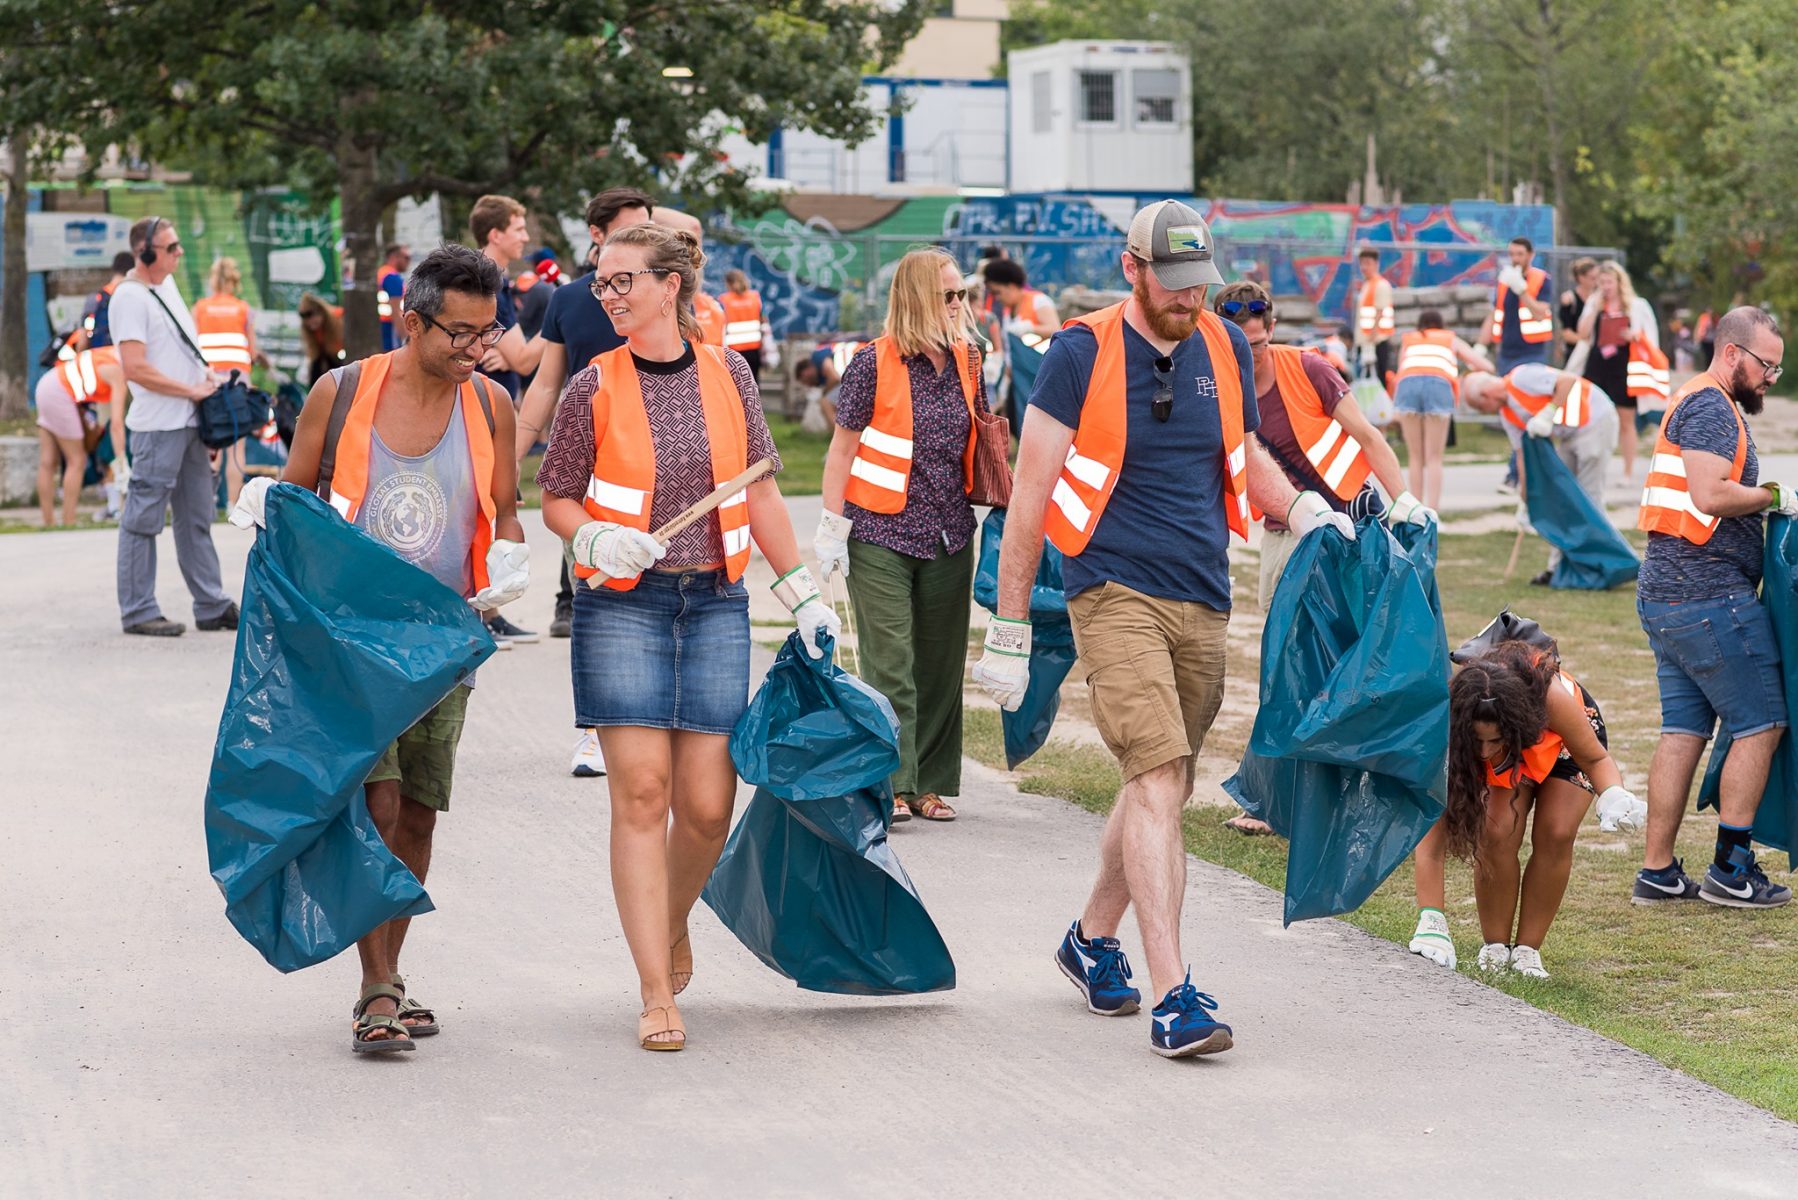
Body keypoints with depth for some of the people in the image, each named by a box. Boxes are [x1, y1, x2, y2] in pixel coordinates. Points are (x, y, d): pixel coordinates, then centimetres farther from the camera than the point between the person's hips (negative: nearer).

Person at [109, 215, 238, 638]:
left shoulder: (167, 284, 14)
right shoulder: (130, 297, -15)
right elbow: (135, 367, -22)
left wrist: (206, 373, 8)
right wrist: (191, 391, -16)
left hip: (190, 421, 9)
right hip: (157, 425, -9)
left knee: (196, 518, 14)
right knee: (143, 519, -2)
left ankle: (212, 606, 20)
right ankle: (137, 611, 3)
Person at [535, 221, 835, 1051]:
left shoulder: (726, 374, 5)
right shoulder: (595, 388, 0)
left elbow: (760, 492, 12)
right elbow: (556, 499, 7)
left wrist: (803, 594, 12)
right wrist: (596, 540, -14)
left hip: (715, 602, 2)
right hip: (622, 606, -2)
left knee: (707, 805, -1)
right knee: (641, 793, -7)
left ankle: (672, 923, 30)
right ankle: (657, 993, -2)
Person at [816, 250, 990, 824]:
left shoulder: (966, 363, 7)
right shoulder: (875, 363, -9)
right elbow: (843, 449, -5)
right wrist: (832, 527, -7)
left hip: (948, 536, 5)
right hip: (881, 535, -5)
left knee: (941, 663, 8)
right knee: (890, 663, -8)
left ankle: (931, 784, 15)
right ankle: (892, 783, -7)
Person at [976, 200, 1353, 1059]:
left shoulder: (1225, 349, 9)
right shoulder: (1082, 354, -6)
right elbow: (1030, 496, -4)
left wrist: (1301, 509, 5)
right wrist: (1008, 630, -5)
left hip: (1203, 602, 6)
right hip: (1116, 594, -6)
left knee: (1162, 788, 13)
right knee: (1157, 780, -17)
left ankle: (1093, 940, 37)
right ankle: (1172, 997, -20)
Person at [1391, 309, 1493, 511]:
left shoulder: (1407, 340, 35)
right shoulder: (1451, 339, 33)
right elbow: (1486, 366, 30)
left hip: (1408, 384, 1)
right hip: (1439, 384, -1)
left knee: (1415, 457, 11)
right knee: (1434, 458, 3)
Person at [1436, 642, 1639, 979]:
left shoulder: (1553, 696, -43)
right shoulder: (1449, 727, -39)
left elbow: (1596, 759, -22)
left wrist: (1613, 796, -45)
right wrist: (1431, 918, -43)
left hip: (1564, 739, -1)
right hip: (1510, 761, 1)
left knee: (1556, 835, -21)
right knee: (1496, 834, -23)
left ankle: (1527, 949, -5)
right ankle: (1494, 948, -4)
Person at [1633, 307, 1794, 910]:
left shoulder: (1698, 402, 22)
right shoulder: (1711, 406, -11)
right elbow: (1711, 495, -22)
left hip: (1667, 596, 10)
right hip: (1709, 595, -10)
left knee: (1683, 730, 10)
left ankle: (1658, 872, 10)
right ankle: (1730, 869, 1)